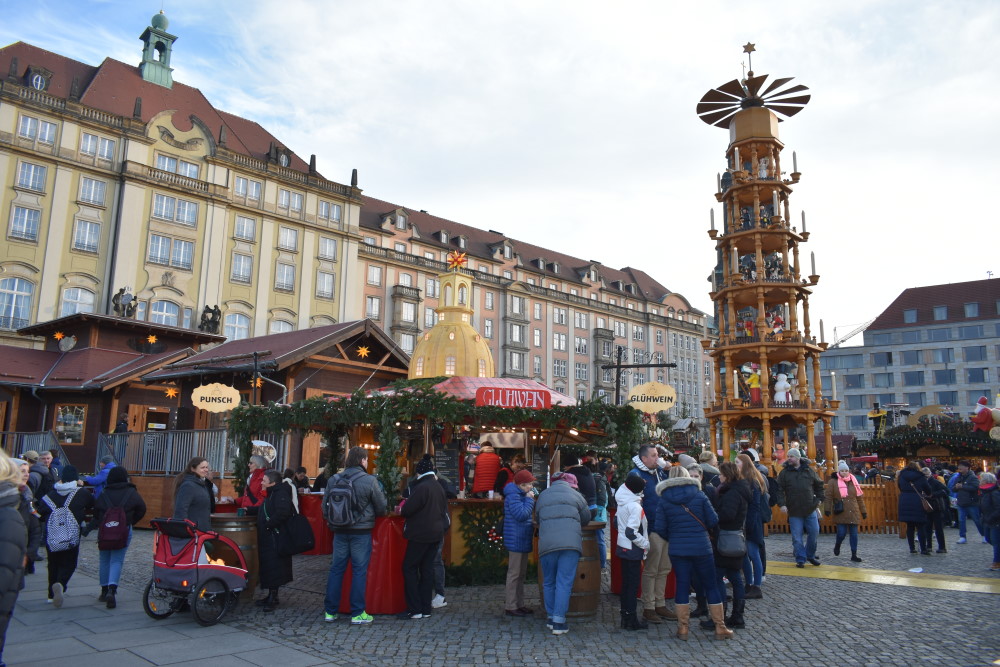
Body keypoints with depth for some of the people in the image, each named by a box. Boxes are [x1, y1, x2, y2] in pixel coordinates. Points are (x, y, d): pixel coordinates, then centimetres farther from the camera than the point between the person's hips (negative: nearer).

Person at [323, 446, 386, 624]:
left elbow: (325, 505, 6)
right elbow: (381, 508, -5)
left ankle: (330, 611, 18)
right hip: (361, 532, -4)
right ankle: (357, 613, 8)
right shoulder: (370, 481, -11)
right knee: (359, 571, 4)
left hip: (340, 531, 4)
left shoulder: (334, 480, 0)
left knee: (336, 569, 12)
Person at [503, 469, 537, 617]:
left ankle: (519, 604, 25)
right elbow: (522, 515, -25)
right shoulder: (512, 496, -17)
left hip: (523, 541, 11)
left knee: (521, 574, 16)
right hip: (516, 541, -11)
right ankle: (510, 606, 3)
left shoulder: (522, 495, 15)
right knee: (514, 574, -4)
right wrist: (530, 499, -17)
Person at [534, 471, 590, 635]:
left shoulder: (542, 496, 20)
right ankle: (559, 622, -2)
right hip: (570, 542, -2)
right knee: (564, 583, 0)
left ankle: (551, 617, 22)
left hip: (546, 544, 2)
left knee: (548, 582, 16)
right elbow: (586, 518, 20)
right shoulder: (574, 494, 13)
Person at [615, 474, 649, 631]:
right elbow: (631, 532, -25)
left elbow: (617, 521, 17)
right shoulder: (635, 506, -20)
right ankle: (631, 620, 7)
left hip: (622, 546, 8)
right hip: (632, 550, -8)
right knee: (633, 584, 0)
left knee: (626, 582, 16)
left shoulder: (622, 503, 5)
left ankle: (626, 616, 25)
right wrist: (645, 544, -14)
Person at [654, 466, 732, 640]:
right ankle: (720, 627, 17)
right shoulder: (699, 495, -2)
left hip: (677, 549, 1)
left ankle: (683, 628, 11)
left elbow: (659, 528, -4)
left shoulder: (663, 500, -1)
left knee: (682, 585, 8)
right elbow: (713, 520, -3)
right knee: (711, 585, 10)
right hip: (702, 547, 0)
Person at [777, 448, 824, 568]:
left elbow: (819, 484, 18)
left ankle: (810, 555, 27)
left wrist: (819, 498, 10)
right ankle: (800, 559, 12)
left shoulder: (809, 470, 5)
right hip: (794, 511, -2)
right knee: (797, 537, 0)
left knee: (814, 533, 6)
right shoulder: (784, 473, 0)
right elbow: (779, 490, -3)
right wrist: (782, 504, -14)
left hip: (810, 509, 2)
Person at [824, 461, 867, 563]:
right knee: (841, 533, -8)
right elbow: (828, 497, -4)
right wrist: (827, 509, -11)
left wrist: (863, 511, 14)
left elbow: (859, 498, 13)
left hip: (853, 513, 4)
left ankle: (854, 555, 13)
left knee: (854, 534, 3)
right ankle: (837, 547, 24)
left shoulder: (853, 482, 9)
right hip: (840, 514, -3)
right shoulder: (833, 482, -2)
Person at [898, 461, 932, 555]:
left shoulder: (902, 476, 7)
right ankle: (923, 549, -1)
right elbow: (928, 489, 5)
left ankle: (912, 548, 12)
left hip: (905, 504, 3)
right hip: (918, 504, -3)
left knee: (909, 526, 10)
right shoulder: (920, 477, -2)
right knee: (921, 527, 1)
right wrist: (927, 495, 25)